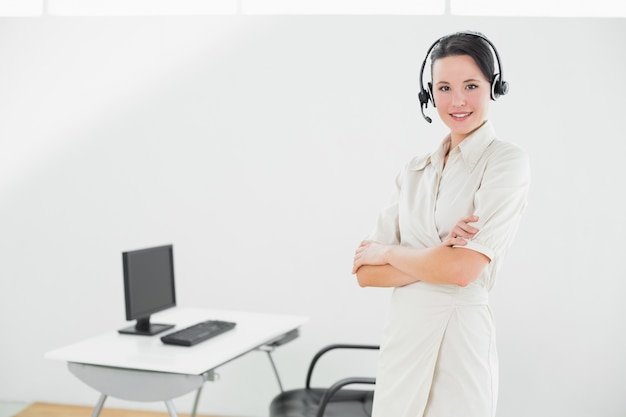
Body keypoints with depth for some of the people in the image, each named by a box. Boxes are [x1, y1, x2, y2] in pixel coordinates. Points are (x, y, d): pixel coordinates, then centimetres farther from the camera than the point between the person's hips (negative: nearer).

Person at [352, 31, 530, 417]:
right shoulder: (415, 171, 9)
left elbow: (464, 268, -18)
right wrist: (435, 259, -13)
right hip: (402, 337, 5)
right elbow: (365, 272, 3)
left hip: (460, 338, -5)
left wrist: (389, 252, -3)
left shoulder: (507, 161, -7)